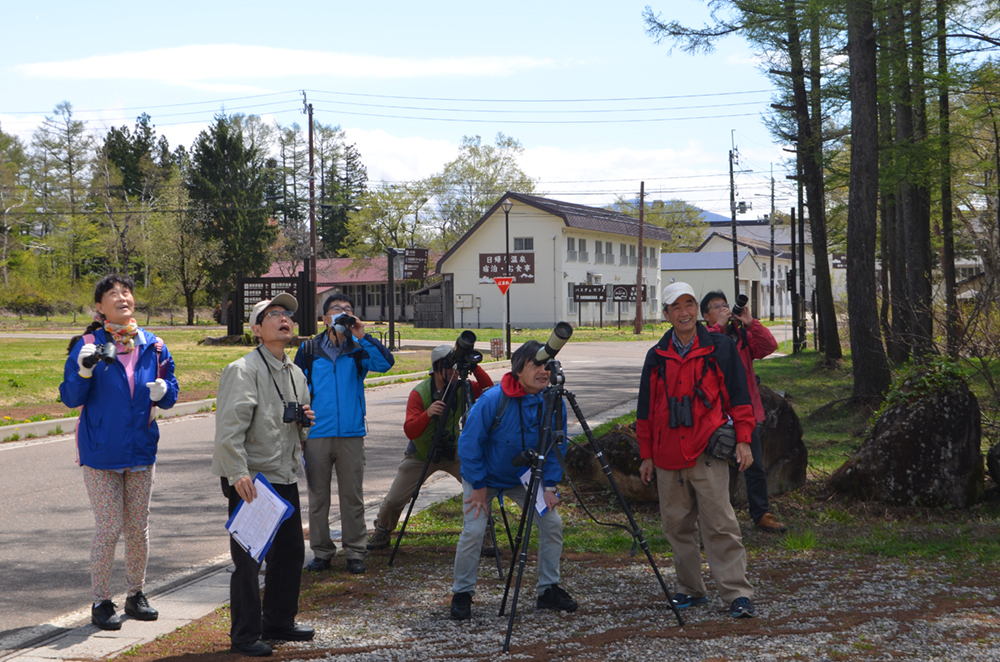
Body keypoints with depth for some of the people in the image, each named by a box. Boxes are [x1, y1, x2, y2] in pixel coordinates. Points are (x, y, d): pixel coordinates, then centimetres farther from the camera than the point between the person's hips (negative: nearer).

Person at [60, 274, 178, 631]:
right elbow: (71, 398, -6)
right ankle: (101, 602, 9)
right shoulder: (88, 345, -6)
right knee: (108, 528, -3)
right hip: (101, 451, -4)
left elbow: (170, 395, 10)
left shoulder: (153, 346, 5)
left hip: (141, 450, 4)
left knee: (138, 527, 11)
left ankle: (136, 594, 25)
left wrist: (163, 389, -13)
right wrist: (83, 371, -24)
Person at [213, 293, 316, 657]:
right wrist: (238, 473, -28)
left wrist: (306, 420, 3)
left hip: (285, 478, 8)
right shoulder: (243, 370, -11)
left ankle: (278, 622, 30)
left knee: (290, 552, 15)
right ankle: (245, 636, 8)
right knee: (249, 558, -3)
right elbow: (229, 427, -20)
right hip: (250, 481, -8)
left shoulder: (295, 374, 15)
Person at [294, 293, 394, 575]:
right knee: (318, 496, 6)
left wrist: (362, 336, -21)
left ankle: (355, 552, 13)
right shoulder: (309, 349, 5)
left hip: (351, 434, 0)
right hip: (317, 434, 0)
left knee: (352, 496, 5)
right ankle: (321, 551, 16)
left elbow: (385, 363, -13)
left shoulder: (358, 349, 4)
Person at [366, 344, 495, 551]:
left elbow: (488, 388, -19)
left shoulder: (461, 388, -12)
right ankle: (381, 533, 26)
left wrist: (475, 368, -32)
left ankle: (482, 536, 5)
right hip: (421, 454, -2)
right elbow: (410, 431, -28)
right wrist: (427, 414, -47)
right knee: (394, 500, -3)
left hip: (454, 453, 2)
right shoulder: (419, 393, -22)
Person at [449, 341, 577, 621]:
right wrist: (479, 487, -16)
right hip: (485, 476, -4)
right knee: (473, 530, -16)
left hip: (526, 477, 4)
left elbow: (557, 447, -1)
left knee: (552, 522, -6)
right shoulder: (492, 400, -28)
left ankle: (548, 590, 9)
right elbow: (469, 444, -19)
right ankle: (462, 594, 4)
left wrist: (549, 485, -9)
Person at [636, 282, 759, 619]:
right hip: (668, 457, 4)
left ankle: (737, 594, -8)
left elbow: (738, 396, 5)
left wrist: (742, 440, -3)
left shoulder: (720, 348, 3)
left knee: (720, 524, -9)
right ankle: (690, 589, 20)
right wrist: (646, 455, 15)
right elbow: (646, 409, 17)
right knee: (677, 524, 8)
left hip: (708, 452, -4)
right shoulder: (657, 357, 11)